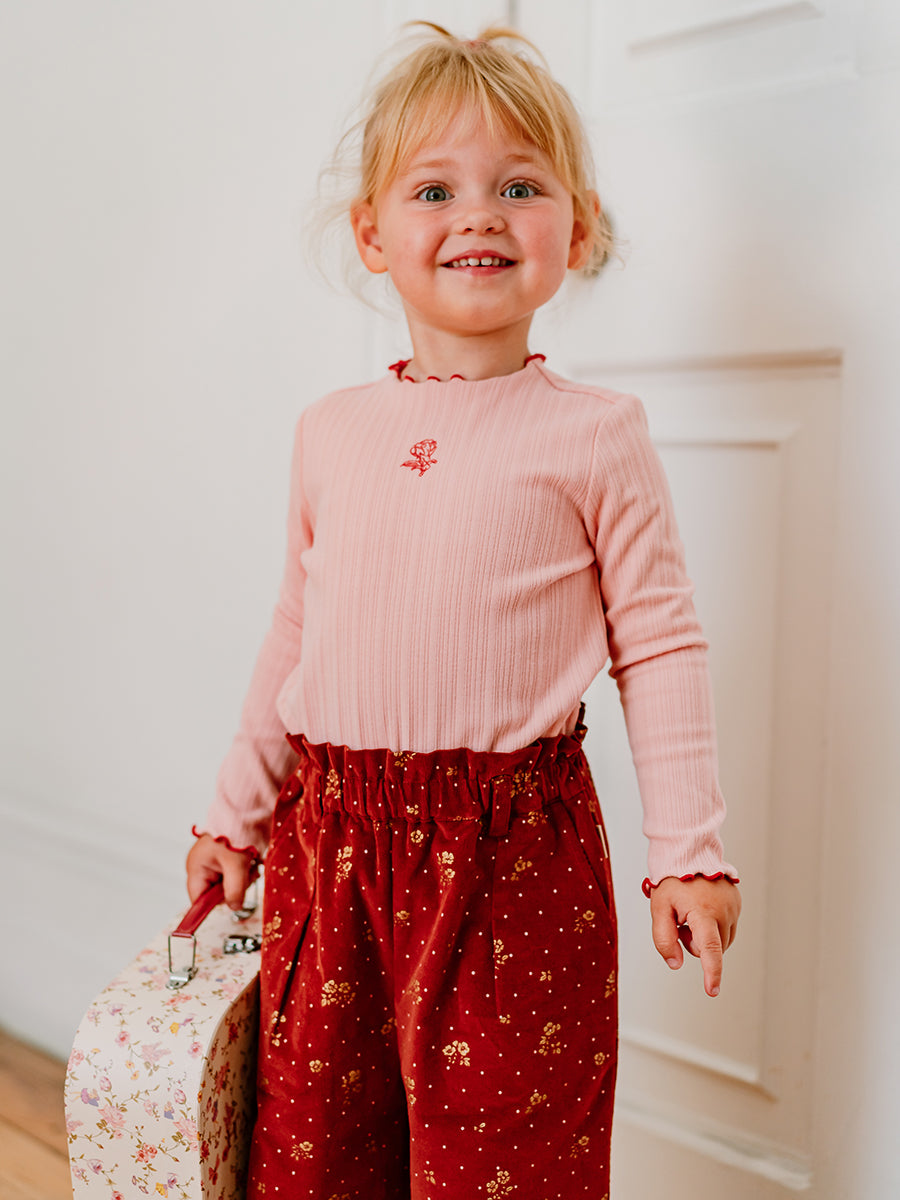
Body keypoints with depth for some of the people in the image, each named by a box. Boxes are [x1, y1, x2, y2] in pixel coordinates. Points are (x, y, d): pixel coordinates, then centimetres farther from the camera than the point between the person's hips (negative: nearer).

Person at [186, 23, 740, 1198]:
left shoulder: (593, 435, -5)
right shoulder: (330, 432, 7)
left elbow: (659, 647, -3)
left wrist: (689, 852, -5)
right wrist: (237, 812, 18)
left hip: (512, 851, -4)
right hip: (330, 835, 4)